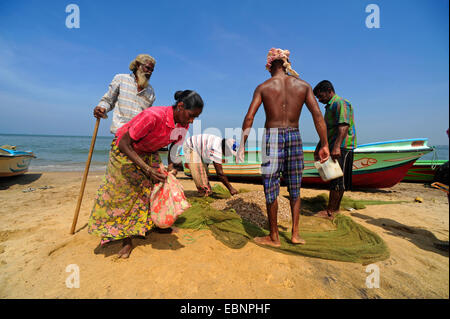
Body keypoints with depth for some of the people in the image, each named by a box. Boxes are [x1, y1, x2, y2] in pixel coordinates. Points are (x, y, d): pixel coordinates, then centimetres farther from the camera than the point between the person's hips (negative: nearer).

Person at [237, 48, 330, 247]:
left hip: (272, 136, -2)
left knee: (271, 189, 6)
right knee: (295, 189, 16)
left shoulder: (263, 87, 2)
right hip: (294, 136, 3)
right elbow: (317, 115, -1)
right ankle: (295, 233, 22)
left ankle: (273, 237, 17)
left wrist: (242, 145, -3)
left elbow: (249, 117, -7)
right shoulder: (303, 85, 7)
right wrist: (324, 145, 0)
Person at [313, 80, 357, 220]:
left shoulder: (341, 103, -9)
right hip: (333, 147, 10)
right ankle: (336, 208, 21)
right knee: (334, 178, 12)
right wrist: (319, 147, 25)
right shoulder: (329, 107, 22)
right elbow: (326, 130, 26)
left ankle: (330, 211, -3)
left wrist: (337, 147, -32)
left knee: (337, 180, -7)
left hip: (342, 147, -10)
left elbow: (344, 126, -23)